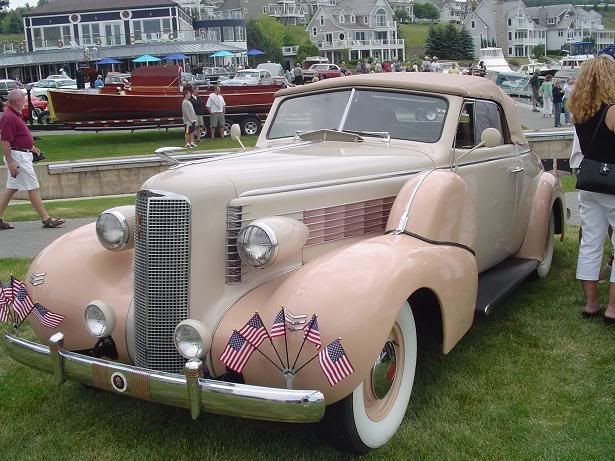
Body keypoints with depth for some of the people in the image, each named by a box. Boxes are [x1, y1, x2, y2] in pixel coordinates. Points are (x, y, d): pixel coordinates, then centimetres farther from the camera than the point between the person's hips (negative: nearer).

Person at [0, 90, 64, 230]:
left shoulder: (15, 114, 13)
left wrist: (31, 146, 25)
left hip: (23, 154, 11)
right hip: (17, 156, -11)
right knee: (33, 188, -6)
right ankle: (46, 219, -1)